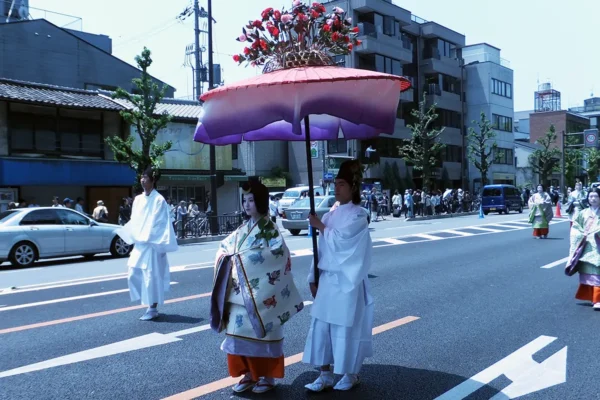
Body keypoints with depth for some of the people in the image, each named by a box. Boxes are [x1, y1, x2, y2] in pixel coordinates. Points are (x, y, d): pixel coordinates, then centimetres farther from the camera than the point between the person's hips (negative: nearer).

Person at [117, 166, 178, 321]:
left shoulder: (159, 200, -10)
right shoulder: (138, 199, 9)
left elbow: (162, 224, -11)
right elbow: (134, 221, 17)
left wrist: (161, 245, -14)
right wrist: (130, 236, 9)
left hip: (152, 245, -7)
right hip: (139, 244, 7)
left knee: (152, 276, -1)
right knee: (134, 275, 8)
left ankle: (153, 309, 10)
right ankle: (150, 305, 23)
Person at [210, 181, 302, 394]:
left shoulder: (269, 229, -7)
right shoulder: (243, 228, 13)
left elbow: (279, 252, -23)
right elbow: (224, 248, 17)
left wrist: (243, 255, -19)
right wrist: (230, 256, -8)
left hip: (260, 293, -7)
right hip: (239, 293, 7)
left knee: (262, 334, 2)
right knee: (240, 332, 10)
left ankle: (267, 376, 16)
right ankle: (248, 374, 23)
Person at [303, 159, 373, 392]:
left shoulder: (358, 215, -8)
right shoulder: (330, 216, 11)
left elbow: (339, 239, -20)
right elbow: (322, 248, 10)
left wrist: (320, 226, -7)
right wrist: (313, 278, 8)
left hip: (347, 282, -6)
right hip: (326, 280, 6)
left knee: (346, 329, 4)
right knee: (321, 327, 7)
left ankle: (351, 375, 22)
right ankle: (325, 375, 18)